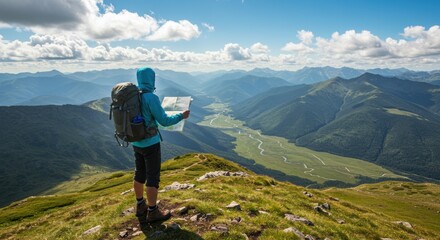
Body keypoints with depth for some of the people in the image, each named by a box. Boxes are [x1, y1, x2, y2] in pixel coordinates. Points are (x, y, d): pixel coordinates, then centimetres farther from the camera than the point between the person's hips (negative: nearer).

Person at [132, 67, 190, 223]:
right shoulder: (151, 97, -22)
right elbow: (164, 121, -19)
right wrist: (181, 116, -4)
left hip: (137, 143, 8)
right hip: (150, 144, -8)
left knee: (140, 174, 19)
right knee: (153, 178, 4)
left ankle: (140, 207, 34)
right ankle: (153, 212, 16)